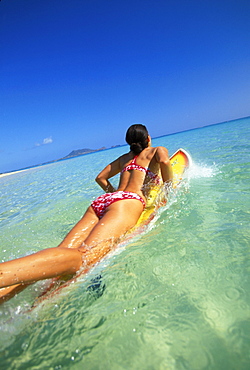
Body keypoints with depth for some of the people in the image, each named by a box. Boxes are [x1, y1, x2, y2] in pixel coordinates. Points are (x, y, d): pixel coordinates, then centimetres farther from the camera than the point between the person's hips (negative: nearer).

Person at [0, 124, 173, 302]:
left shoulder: (124, 158, 35)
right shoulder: (157, 151, 22)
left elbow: (100, 177, 34)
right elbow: (164, 161, -3)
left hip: (101, 201, 6)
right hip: (129, 202, -6)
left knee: (63, 252, -14)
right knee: (83, 258, -27)